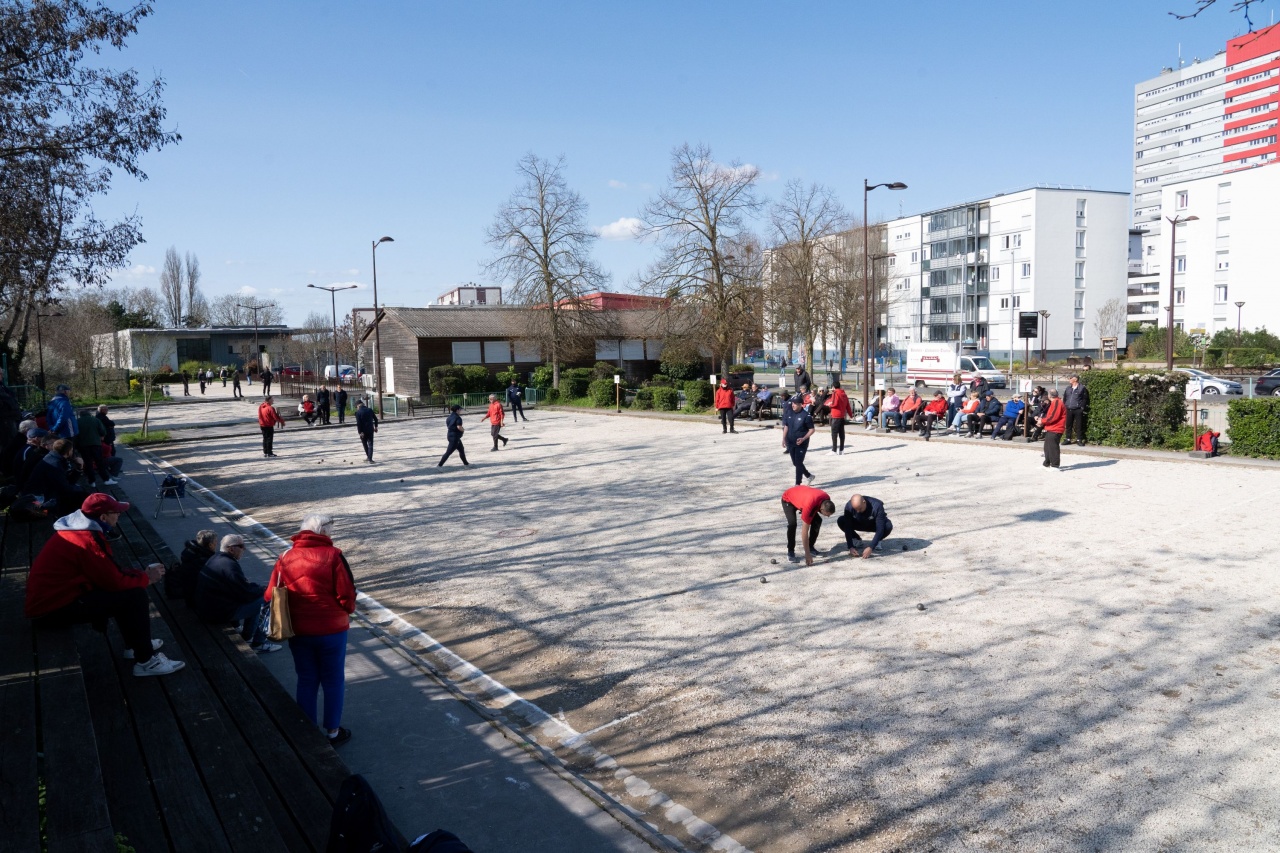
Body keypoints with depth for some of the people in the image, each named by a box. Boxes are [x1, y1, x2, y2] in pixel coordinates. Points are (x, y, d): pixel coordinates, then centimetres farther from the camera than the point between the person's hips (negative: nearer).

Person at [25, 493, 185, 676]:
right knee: (135, 594, -14)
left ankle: (136, 645, 24)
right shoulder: (88, 540, -22)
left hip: (49, 598, 10)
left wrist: (142, 572, 6)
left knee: (128, 586, 14)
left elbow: (111, 572, 15)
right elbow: (115, 581, -19)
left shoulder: (80, 529, 8)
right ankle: (146, 661, -4)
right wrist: (146, 578, -3)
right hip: (53, 610, -10)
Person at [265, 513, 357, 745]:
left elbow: (271, 596, 2)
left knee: (306, 681, 16)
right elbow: (346, 595, -14)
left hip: (298, 632, 4)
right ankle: (333, 732, 20)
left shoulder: (286, 558, 0)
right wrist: (347, 610, 7)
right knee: (333, 681, 12)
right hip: (331, 630, -4)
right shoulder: (332, 556, -13)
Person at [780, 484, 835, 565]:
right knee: (792, 523, -28)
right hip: (788, 499, -7)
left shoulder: (827, 499, -25)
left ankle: (811, 547, 9)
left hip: (800, 495, 7)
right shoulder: (809, 505, -44)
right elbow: (804, 532, -39)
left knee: (817, 520, -6)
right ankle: (790, 552, -15)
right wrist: (807, 554, -37)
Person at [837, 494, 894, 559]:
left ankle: (877, 541, -2)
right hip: (859, 524, 2)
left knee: (888, 526, -35)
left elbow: (880, 529, -37)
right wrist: (850, 547, -35)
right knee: (841, 521, -25)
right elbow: (847, 527, -27)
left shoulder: (877, 506, -36)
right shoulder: (849, 506, -29)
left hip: (874, 525, -2)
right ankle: (857, 540, 0)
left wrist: (870, 547, -44)